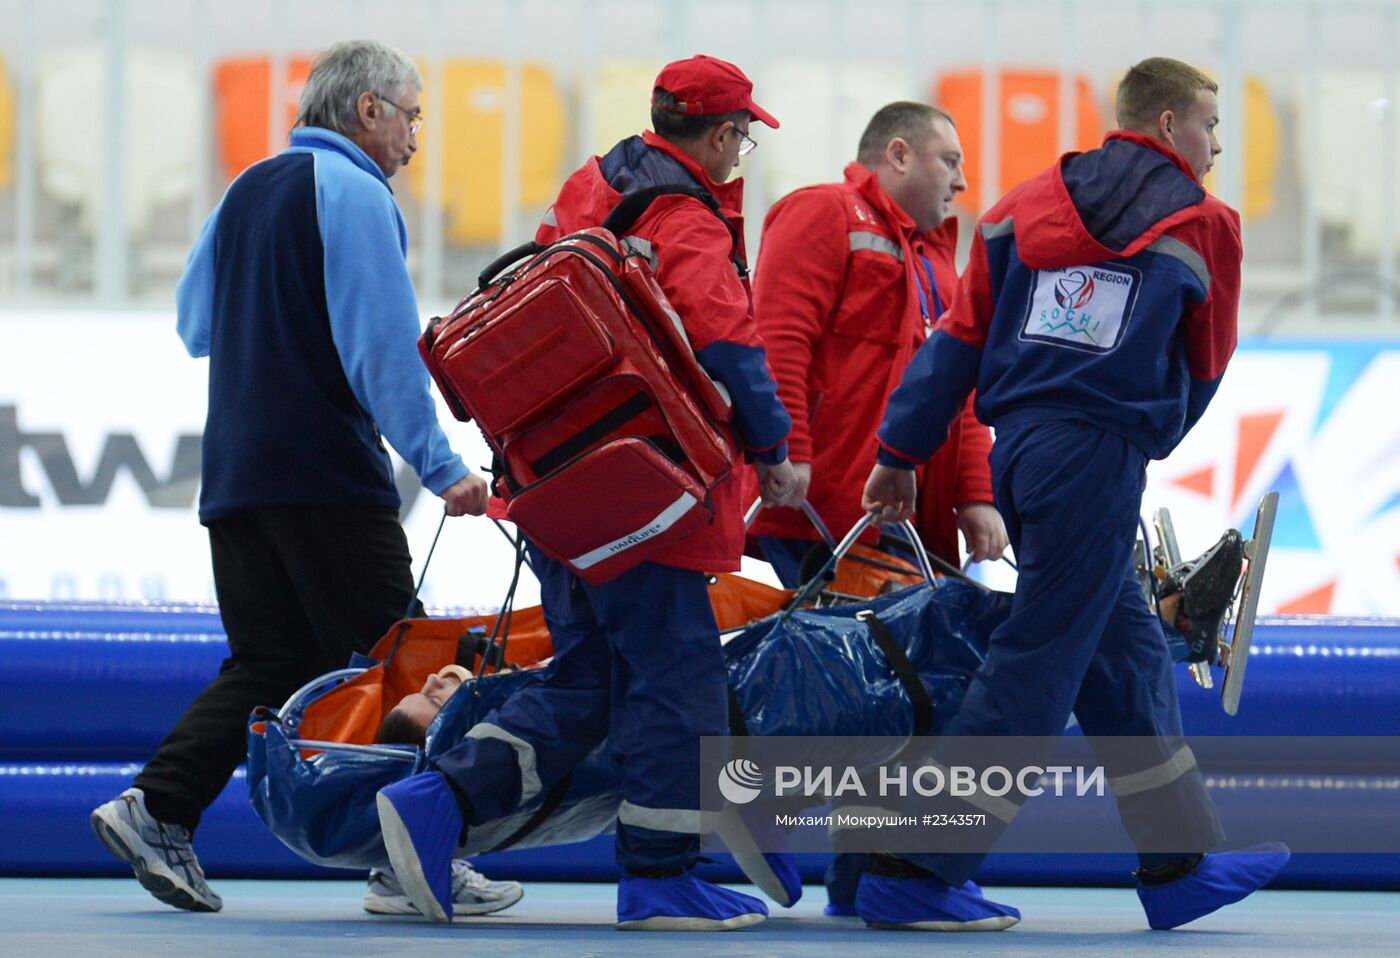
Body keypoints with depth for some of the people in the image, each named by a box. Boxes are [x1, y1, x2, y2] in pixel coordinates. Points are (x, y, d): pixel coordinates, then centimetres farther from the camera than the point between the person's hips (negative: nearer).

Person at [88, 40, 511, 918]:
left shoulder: (248, 192, 17)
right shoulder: (353, 192, -8)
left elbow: (194, 325, 25)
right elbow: (386, 344, -16)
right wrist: (443, 468, -15)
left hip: (235, 474, 8)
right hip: (329, 474, -8)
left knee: (270, 664, 8)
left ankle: (158, 808, -6)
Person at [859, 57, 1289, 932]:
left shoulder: (1029, 205, 13)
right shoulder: (1203, 225, 1)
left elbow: (961, 335, 10)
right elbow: (1204, 369, 10)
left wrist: (903, 453, 11)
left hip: (1019, 449, 7)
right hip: (1099, 459, -7)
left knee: (1127, 657, 16)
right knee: (1038, 667, -5)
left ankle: (1180, 868, 24)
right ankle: (915, 874, -9)